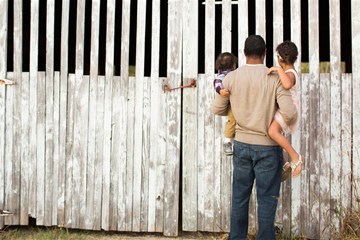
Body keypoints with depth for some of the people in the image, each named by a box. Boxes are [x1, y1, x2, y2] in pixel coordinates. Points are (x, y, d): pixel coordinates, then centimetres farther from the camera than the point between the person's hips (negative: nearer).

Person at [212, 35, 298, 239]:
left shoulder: (231, 78, -4)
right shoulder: (275, 78, -13)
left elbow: (217, 109, 4)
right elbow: (289, 113, -20)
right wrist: (289, 122, 3)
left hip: (242, 144, 3)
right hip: (268, 147, -3)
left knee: (240, 196, 14)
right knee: (267, 198, 8)